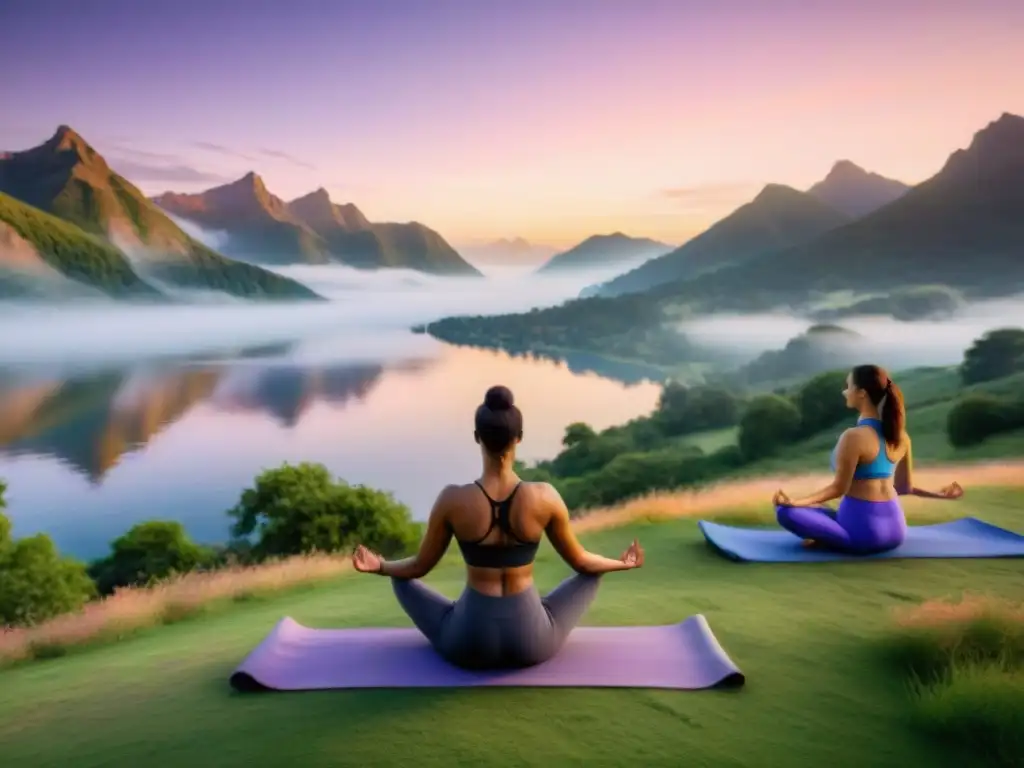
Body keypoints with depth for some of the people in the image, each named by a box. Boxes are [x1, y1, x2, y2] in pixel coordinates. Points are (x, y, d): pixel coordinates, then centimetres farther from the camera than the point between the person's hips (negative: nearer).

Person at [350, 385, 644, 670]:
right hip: (532, 643, 1)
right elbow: (580, 561, 1)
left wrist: (379, 566, 21)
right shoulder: (545, 497, -15)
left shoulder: (453, 499, -15)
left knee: (402, 580, 24)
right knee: (591, 574, 25)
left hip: (469, 644, 0)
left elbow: (420, 566, -1)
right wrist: (622, 564, 22)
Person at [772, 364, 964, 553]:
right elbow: (905, 487, 12)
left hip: (864, 529, -7)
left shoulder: (853, 437, -17)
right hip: (895, 529, 7)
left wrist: (795, 501, -16)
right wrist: (939, 493, 30)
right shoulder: (901, 436, 4)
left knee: (786, 512, -6)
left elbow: (839, 488, -14)